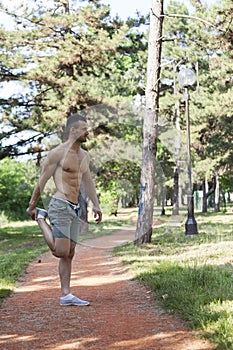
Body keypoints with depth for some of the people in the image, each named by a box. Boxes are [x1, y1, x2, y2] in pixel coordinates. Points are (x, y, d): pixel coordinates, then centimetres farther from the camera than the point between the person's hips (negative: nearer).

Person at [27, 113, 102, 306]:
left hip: (74, 209, 8)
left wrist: (96, 205, 18)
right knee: (60, 252, -10)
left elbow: (88, 181, 25)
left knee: (69, 254, 6)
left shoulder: (85, 156, 16)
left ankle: (66, 295, 9)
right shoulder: (57, 153, -8)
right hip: (60, 205, -8)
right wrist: (32, 206, -1)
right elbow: (42, 181, -4)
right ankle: (41, 218, 11)